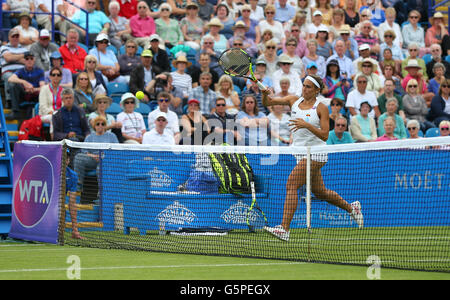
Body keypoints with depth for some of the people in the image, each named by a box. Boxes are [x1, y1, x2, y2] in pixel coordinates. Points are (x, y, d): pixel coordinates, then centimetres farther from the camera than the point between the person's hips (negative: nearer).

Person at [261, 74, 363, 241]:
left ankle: (284, 229, -25)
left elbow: (325, 135, -15)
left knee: (291, 185, -20)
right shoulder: (294, 101, 7)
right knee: (319, 192, 17)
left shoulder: (321, 108, -8)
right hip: (301, 154, 7)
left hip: (315, 154, -7)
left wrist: (307, 125, -27)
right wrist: (265, 94, -19)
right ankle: (351, 208, 40)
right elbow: (268, 102, 3)